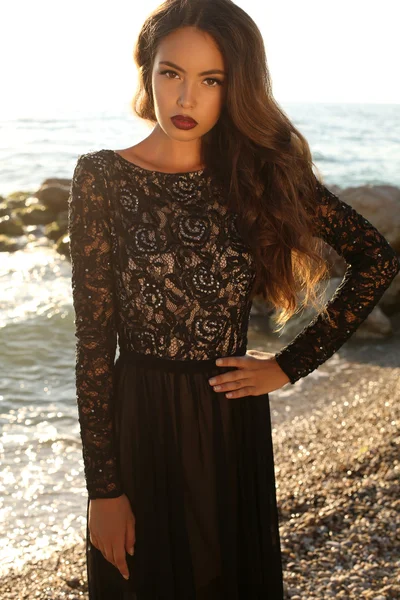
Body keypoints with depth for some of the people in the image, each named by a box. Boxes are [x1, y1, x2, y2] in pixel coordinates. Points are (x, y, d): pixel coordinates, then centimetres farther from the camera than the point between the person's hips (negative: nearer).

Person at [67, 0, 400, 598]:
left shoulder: (264, 171, -1)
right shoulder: (103, 177, -8)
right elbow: (94, 341, -10)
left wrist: (291, 364, -3)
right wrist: (104, 487, -11)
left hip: (235, 418, 3)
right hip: (140, 421, -2)